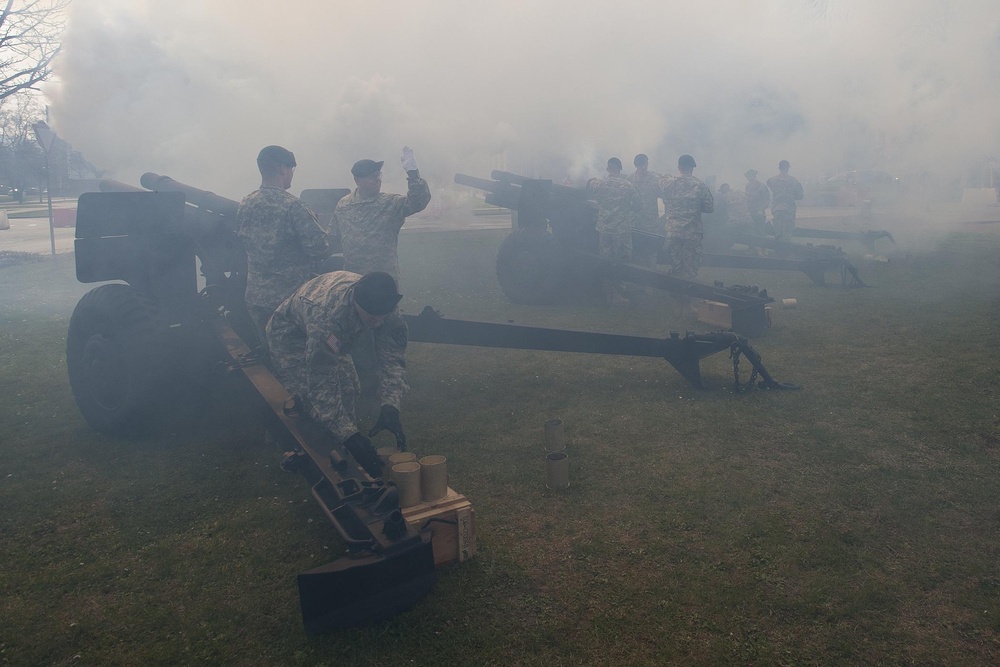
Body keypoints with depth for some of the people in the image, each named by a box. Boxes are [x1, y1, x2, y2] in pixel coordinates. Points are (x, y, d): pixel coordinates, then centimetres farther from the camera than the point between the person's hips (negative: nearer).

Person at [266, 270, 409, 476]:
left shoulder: (382, 306, -29)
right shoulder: (327, 315, -47)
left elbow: (393, 359, -23)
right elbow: (320, 386, -45)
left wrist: (391, 407, -39)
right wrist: (350, 435, -49)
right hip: (290, 334, -5)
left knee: (348, 390, -5)